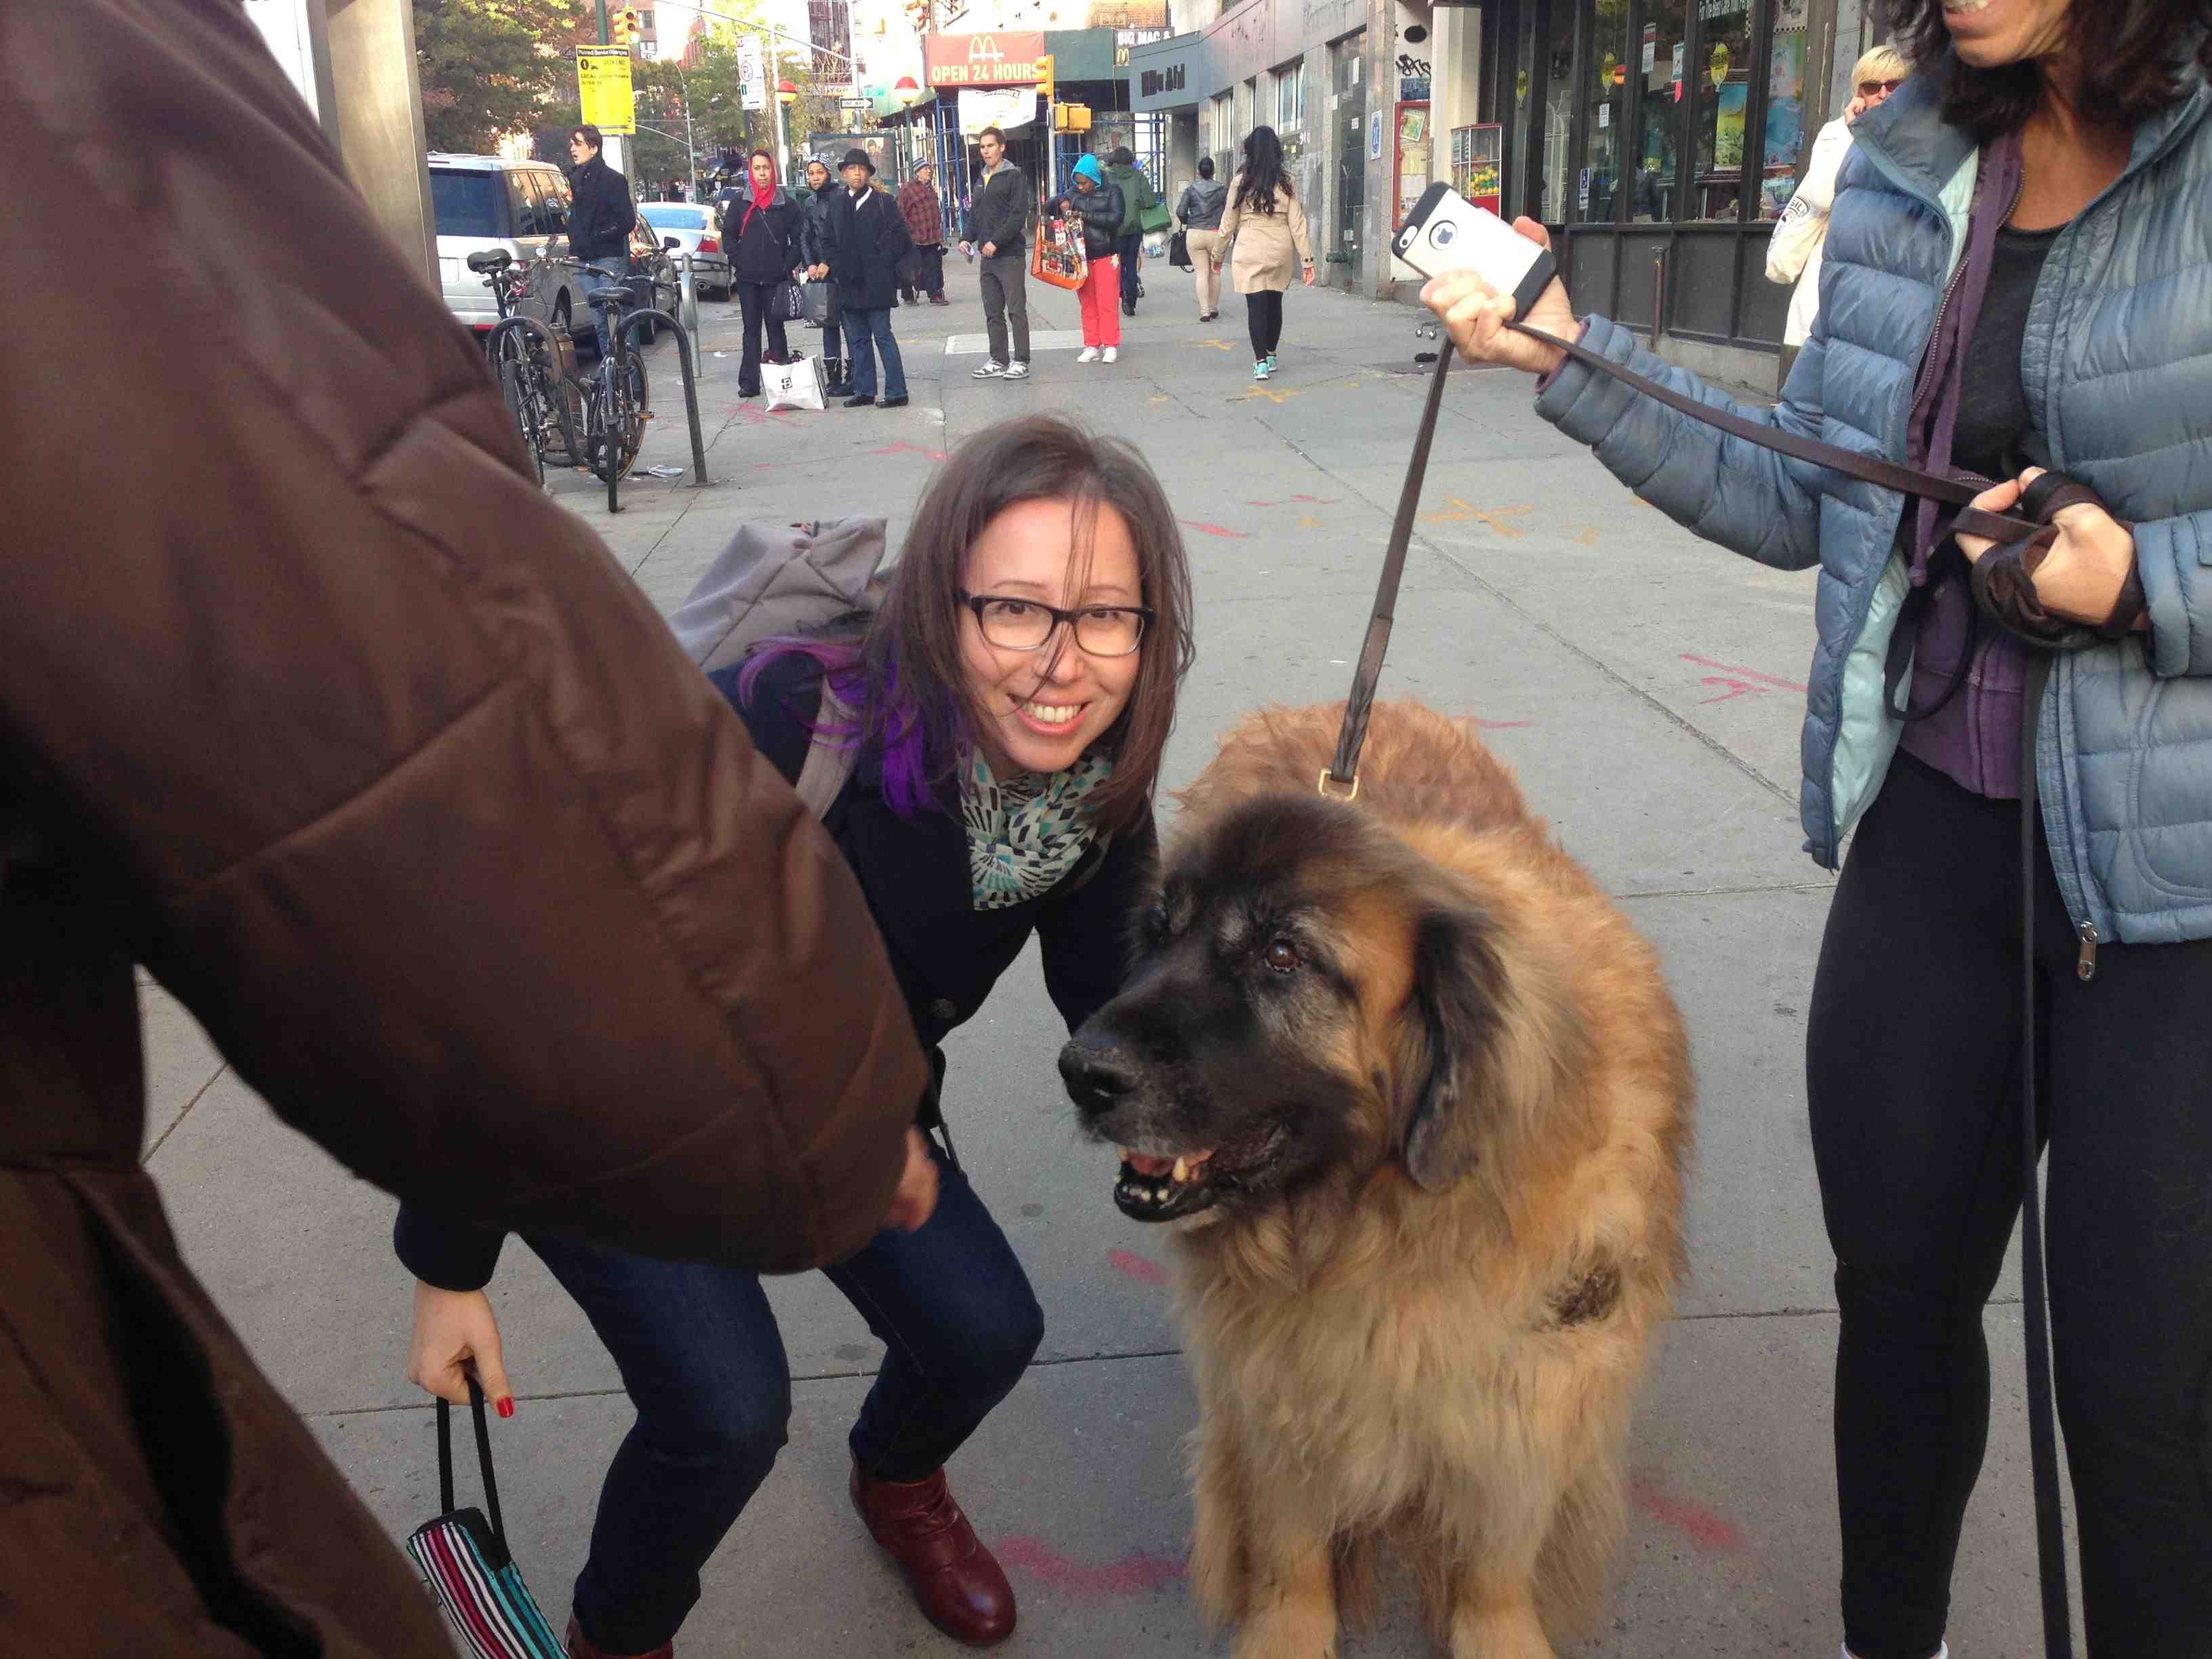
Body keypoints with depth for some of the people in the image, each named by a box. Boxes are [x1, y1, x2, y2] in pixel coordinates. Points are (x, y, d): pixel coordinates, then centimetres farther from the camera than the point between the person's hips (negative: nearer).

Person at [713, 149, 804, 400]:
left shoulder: (786, 203, 2)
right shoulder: (739, 201, 4)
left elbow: (798, 238, 5)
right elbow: (728, 235, 8)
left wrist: (788, 266, -5)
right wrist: (739, 262, -2)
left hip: (776, 279, -1)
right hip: (747, 279, 1)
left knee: (776, 326, 3)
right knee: (751, 329, 3)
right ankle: (749, 382, 2)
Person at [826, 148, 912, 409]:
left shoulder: (883, 202, -3)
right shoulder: (836, 204, 11)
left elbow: (900, 238, -4)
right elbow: (831, 241, 17)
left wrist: (883, 263, -7)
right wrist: (837, 270, 8)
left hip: (876, 282, -5)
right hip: (849, 284, 5)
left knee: (882, 335, -6)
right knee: (857, 339, 9)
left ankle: (897, 392, -4)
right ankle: (864, 391, 16)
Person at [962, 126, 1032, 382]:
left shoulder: (1014, 176, -5)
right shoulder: (982, 180, 17)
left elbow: (1019, 215, -14)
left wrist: (996, 242, -19)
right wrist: (968, 238, 4)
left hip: (1010, 255, -7)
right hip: (988, 257, 7)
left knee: (1016, 311, -4)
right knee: (993, 312, 8)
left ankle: (1020, 361, 0)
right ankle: (998, 361, 14)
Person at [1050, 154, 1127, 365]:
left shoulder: (1111, 191, -1)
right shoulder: (1075, 194, 11)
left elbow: (1115, 218, -14)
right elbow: (1050, 204, 18)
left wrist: (1086, 216, -18)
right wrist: (1061, 203, -6)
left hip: (1106, 256, -4)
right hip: (1081, 257, 4)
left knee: (1107, 304, -4)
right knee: (1087, 305, 5)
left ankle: (1111, 346, 4)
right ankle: (1092, 347, 10)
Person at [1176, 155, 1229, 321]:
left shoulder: (1191, 188, 0)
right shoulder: (1223, 189, -1)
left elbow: (1180, 212, -4)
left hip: (1195, 234, 0)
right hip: (1216, 234, 0)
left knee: (1202, 274, 1)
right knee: (1215, 272, 14)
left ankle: (1205, 312, -6)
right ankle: (1214, 309, 20)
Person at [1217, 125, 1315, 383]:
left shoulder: (1241, 181, -4)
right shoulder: (1286, 182, 0)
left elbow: (1229, 221, 2)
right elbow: (1297, 222, 0)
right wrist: (1306, 259, 3)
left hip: (1250, 252, -2)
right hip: (1281, 251, 3)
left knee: (1256, 305, 0)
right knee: (1275, 303, 16)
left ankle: (1261, 362, -7)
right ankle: (1271, 355, 29)